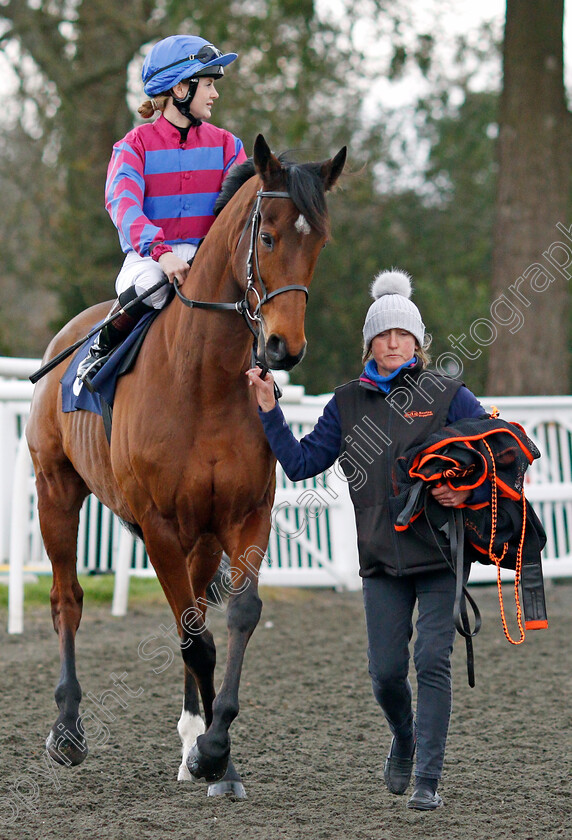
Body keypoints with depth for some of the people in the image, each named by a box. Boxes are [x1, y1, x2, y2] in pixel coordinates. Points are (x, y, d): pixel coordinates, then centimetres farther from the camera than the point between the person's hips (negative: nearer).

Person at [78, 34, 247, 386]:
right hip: (148, 256, -3)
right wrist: (161, 252, -34)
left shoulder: (225, 145, 11)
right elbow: (122, 202, -16)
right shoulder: (136, 144, 0)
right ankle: (102, 350, -8)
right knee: (150, 285, -37)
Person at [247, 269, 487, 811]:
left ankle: (428, 780, -3)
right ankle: (403, 740, 33)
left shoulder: (447, 395, 2)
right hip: (381, 558, 3)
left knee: (433, 663, -8)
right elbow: (301, 463, 9)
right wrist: (268, 410, 2)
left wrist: (469, 492, -14)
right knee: (386, 670, 2)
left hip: (440, 551, -2)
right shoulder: (348, 404, 10)